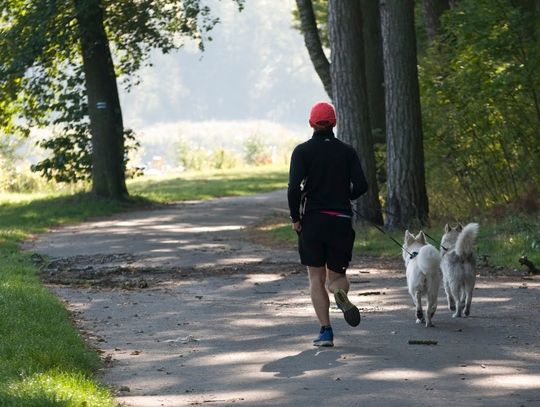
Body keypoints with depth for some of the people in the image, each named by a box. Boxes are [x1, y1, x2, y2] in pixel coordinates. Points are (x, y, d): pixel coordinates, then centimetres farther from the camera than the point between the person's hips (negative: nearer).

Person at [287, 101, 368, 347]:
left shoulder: (302, 151, -4)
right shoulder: (347, 151, 3)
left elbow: (294, 187, -14)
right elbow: (360, 185, -5)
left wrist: (295, 218, -2)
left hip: (312, 219, -2)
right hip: (341, 222, 2)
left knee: (316, 278, 6)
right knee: (337, 273, 15)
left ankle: (325, 331, -3)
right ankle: (340, 292, -21)